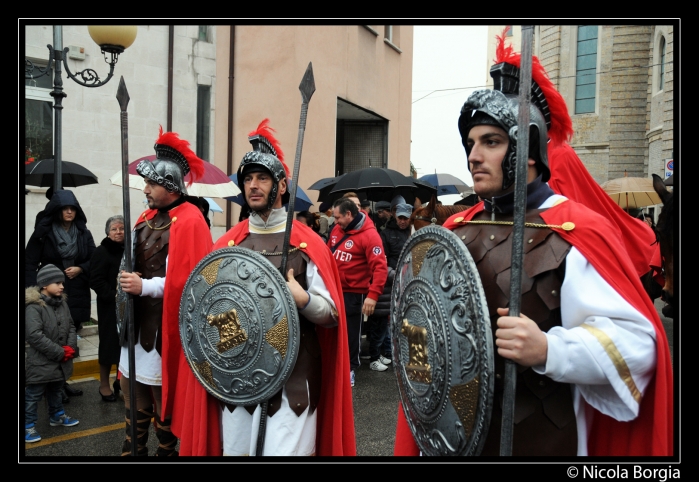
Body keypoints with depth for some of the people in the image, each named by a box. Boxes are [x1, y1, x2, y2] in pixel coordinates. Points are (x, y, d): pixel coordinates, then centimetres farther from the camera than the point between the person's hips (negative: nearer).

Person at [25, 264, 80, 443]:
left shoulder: (62, 303, 4)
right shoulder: (33, 307, -20)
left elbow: (71, 327, 9)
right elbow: (34, 336, -25)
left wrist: (70, 347, -8)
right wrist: (60, 352, -21)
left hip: (60, 361, 8)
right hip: (40, 362, -8)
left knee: (55, 391, 25)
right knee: (33, 395, 6)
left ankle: (57, 416, 41)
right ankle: (28, 425, 19)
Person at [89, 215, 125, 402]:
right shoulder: (101, 252, -6)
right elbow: (96, 280, -11)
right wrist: (113, 296, -17)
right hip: (109, 305, -4)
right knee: (110, 341, 1)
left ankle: (120, 379, 22)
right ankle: (104, 384, 15)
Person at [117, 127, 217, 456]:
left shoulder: (189, 222, -15)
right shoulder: (148, 218, 11)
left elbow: (187, 279, -20)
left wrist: (144, 286, -20)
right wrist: (129, 279, 1)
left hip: (164, 324, -8)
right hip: (138, 319, 8)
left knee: (162, 394, 6)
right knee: (134, 389, 18)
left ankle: (165, 451, 24)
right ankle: (133, 450, 34)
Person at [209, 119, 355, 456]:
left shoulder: (307, 244, -5)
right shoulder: (227, 245, 6)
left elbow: (332, 315, -5)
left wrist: (302, 298, -23)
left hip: (292, 380, -4)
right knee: (236, 450, 13)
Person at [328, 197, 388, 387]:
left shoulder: (369, 235, -17)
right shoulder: (337, 230, 4)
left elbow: (380, 267, -22)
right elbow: (328, 254, 16)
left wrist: (373, 295, -29)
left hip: (354, 293, -6)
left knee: (351, 331, 7)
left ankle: (350, 367, 24)